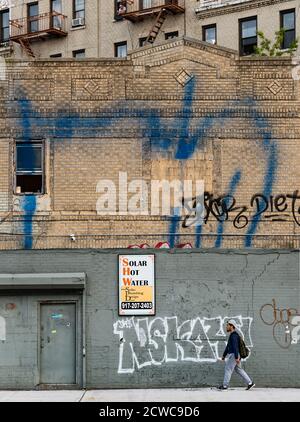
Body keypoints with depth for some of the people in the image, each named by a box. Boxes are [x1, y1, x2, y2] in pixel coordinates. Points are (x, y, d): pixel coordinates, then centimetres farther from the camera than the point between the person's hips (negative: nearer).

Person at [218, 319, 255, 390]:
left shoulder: (234, 335, -15)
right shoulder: (232, 335, 18)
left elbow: (235, 347, -23)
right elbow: (228, 346, 25)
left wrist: (236, 358, -29)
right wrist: (224, 355, 27)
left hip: (234, 355, -10)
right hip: (233, 355, 10)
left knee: (228, 369, -4)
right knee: (238, 369, 12)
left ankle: (225, 385, 0)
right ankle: (250, 383, 11)